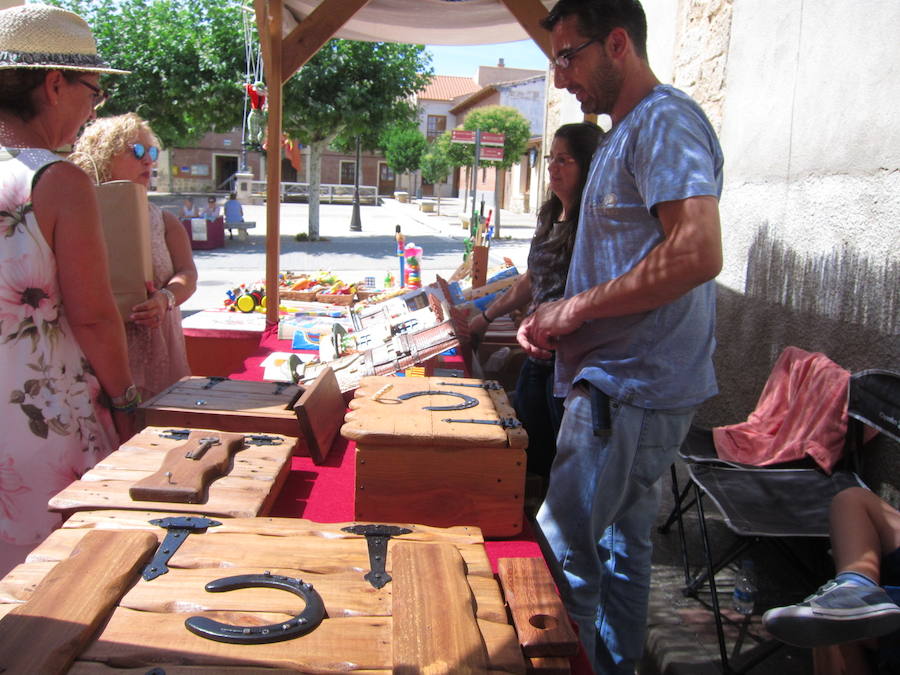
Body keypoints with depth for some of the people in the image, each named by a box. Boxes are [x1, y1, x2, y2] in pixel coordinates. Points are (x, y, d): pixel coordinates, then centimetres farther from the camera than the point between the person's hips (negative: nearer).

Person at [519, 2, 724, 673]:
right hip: (625, 385, 10)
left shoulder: (667, 121, -13)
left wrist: (575, 309, -18)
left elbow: (697, 254, -27)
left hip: (633, 390, -10)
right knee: (621, 546, 19)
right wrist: (556, 320, 9)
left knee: (560, 559, -4)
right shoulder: (626, 134, 18)